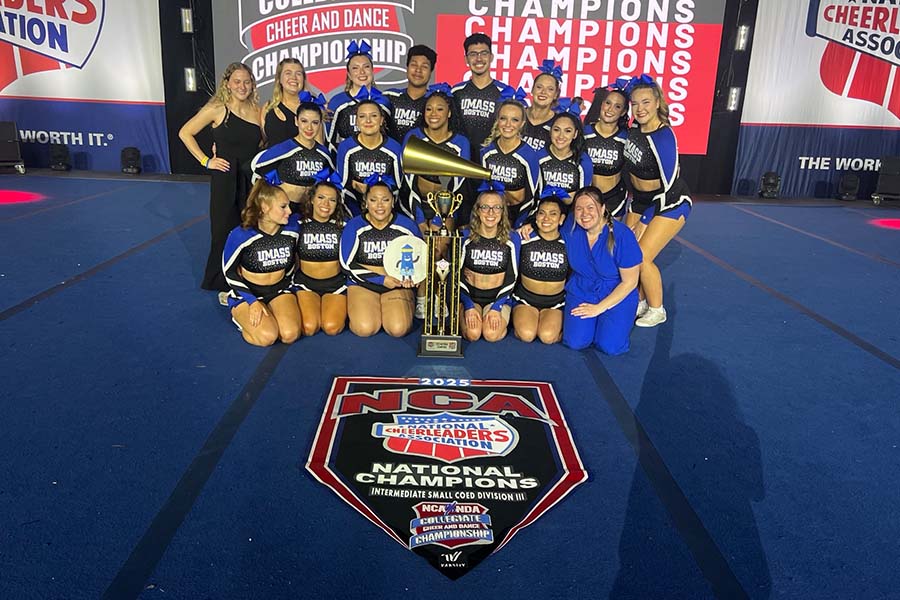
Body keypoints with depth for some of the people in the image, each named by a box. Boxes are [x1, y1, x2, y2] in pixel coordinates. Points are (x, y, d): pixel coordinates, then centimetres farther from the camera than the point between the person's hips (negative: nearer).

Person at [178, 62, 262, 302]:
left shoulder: (257, 111, 4)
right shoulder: (217, 109, -6)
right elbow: (185, 133, -1)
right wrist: (206, 161, -6)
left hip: (253, 178, 4)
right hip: (225, 179, -3)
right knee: (225, 231, 3)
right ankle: (224, 285, 18)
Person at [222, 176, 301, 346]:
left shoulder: (292, 227, -13)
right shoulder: (240, 235, -19)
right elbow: (229, 272, -7)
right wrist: (252, 302, -17)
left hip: (280, 290, 3)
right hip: (247, 292, -2)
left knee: (290, 334, -23)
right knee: (267, 336, -25)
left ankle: (269, 312, 8)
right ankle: (240, 315, 6)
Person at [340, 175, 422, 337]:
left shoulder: (407, 226, -1)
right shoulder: (354, 226, -4)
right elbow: (347, 264, -7)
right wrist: (382, 279, -16)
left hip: (398, 285, 0)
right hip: (362, 284, 0)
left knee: (398, 329, -24)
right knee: (365, 329, -24)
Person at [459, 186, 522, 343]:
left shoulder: (512, 239, -3)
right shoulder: (465, 236, -4)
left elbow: (511, 278, -2)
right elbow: (457, 275, -2)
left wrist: (497, 307, -13)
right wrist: (468, 306, -13)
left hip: (498, 297, 0)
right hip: (469, 296, 0)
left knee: (492, 334, -25)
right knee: (473, 334, -24)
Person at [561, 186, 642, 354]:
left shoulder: (622, 235, -20)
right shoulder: (570, 226, -12)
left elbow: (629, 282, -13)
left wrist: (599, 308, -13)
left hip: (618, 296, -2)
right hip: (581, 291, 2)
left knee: (610, 346, -20)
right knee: (576, 342, -17)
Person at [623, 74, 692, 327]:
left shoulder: (663, 137, -24)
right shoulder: (633, 130, -4)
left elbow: (668, 184, -23)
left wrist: (645, 221, -18)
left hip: (670, 202, -7)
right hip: (641, 200, 7)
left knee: (642, 257, -13)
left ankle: (657, 310, 7)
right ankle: (639, 302, 21)